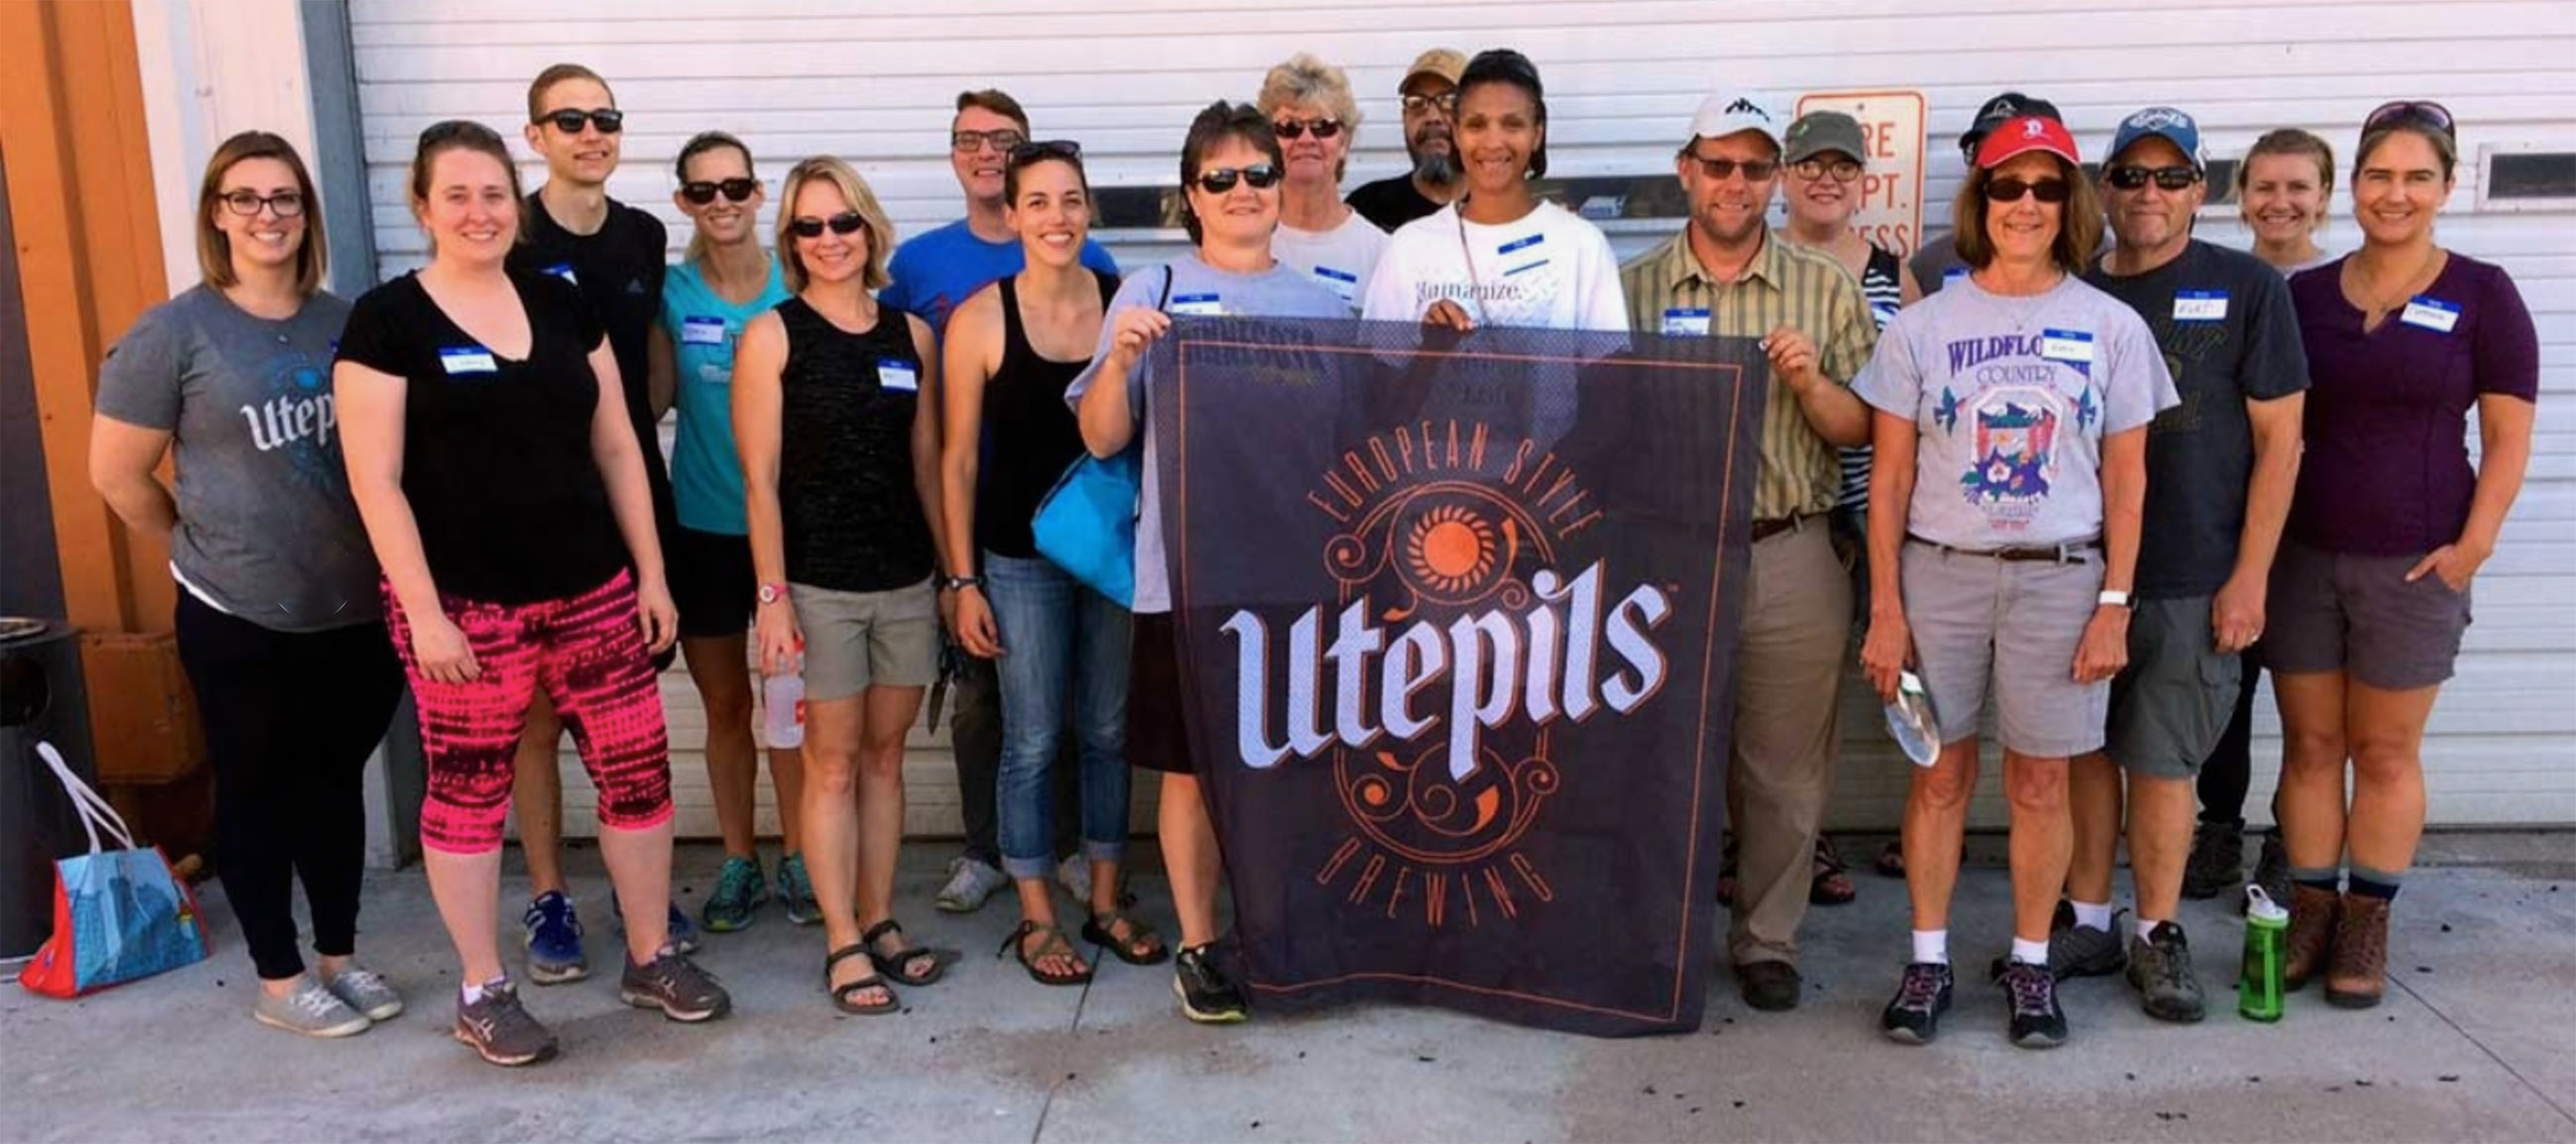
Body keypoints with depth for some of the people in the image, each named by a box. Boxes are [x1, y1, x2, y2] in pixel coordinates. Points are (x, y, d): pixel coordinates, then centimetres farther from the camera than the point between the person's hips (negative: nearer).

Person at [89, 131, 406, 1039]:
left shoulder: (343, 322, 4)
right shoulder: (174, 332, -7)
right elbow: (116, 473, -2)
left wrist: (385, 560, 7)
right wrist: (206, 548, 7)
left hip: (356, 609, 4)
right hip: (237, 617, -3)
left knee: (335, 779, 15)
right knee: (255, 787, 10)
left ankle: (339, 956, 30)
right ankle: (277, 980, 23)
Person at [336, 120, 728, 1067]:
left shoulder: (561, 304, 8)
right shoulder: (387, 321, -4)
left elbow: (617, 448, 10)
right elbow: (376, 480, -8)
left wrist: (651, 573, 6)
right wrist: (424, 611, -14)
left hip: (592, 590, 4)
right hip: (465, 602, -4)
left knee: (638, 771, 6)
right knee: (468, 792, 7)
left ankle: (651, 957, 23)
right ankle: (482, 991, 23)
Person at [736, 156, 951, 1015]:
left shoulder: (912, 334, 7)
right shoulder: (771, 336, -3)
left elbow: (927, 464, 10)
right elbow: (760, 479, -6)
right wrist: (773, 595, -11)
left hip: (906, 582, 4)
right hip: (817, 583, -4)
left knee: (885, 757, 11)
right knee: (833, 764, 3)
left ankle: (879, 926, 22)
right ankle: (843, 946, 12)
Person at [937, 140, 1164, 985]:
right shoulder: (980, 319, -7)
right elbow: (959, 459, -3)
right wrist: (962, 579, -4)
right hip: (1021, 560, -2)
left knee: (1110, 733, 13)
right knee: (1032, 743, 6)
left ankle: (1105, 903, 28)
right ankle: (1036, 917, 22)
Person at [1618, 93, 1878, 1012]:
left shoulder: (1826, 290, 6)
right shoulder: (1633, 287, 5)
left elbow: (1860, 429, 5)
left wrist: (1808, 383, -12)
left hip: (1790, 559, 0)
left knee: (1784, 767, 8)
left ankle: (1768, 941, 24)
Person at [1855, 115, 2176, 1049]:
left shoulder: (2112, 327, 3)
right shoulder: (1923, 326, 1)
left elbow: (2127, 478, 5)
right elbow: (1889, 476, 2)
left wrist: (2114, 604, -1)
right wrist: (1886, 610, -2)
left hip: (2061, 578, 0)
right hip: (1940, 573, 0)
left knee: (2040, 781, 7)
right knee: (1941, 774, 6)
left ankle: (2031, 964, 23)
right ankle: (1928, 961, 18)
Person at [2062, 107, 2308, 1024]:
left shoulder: (2247, 289, -1)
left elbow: (2279, 440, -2)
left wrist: (2249, 577, -7)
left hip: (2191, 578, -3)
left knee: (2161, 761, 4)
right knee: (2086, 748, 9)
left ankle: (2158, 935, 20)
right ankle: (2087, 921, 23)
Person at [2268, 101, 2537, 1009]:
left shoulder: (2482, 295, -2)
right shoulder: (2305, 294, 5)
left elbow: (2508, 438, -2)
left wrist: (2474, 544, -9)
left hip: (2414, 563, -2)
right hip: (2302, 555, 2)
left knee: (2387, 753, 6)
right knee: (2310, 745, 8)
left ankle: (2367, 926, 19)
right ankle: (2309, 914, 19)